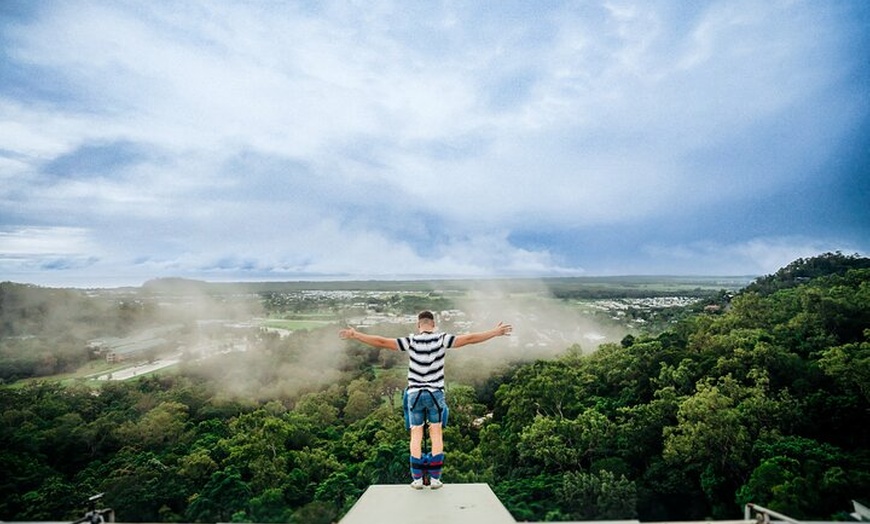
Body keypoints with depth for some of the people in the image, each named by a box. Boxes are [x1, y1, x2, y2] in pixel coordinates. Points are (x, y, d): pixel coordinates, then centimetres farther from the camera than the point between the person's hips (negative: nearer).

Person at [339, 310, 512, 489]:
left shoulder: (411, 341, -8)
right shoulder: (442, 340, -8)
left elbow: (381, 342, -12)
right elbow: (470, 338, -11)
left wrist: (355, 335, -5)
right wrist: (495, 332, -4)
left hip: (415, 394, 0)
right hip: (435, 394, 0)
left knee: (416, 436, 10)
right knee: (436, 435, 10)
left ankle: (417, 479, 12)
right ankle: (435, 479, 11)